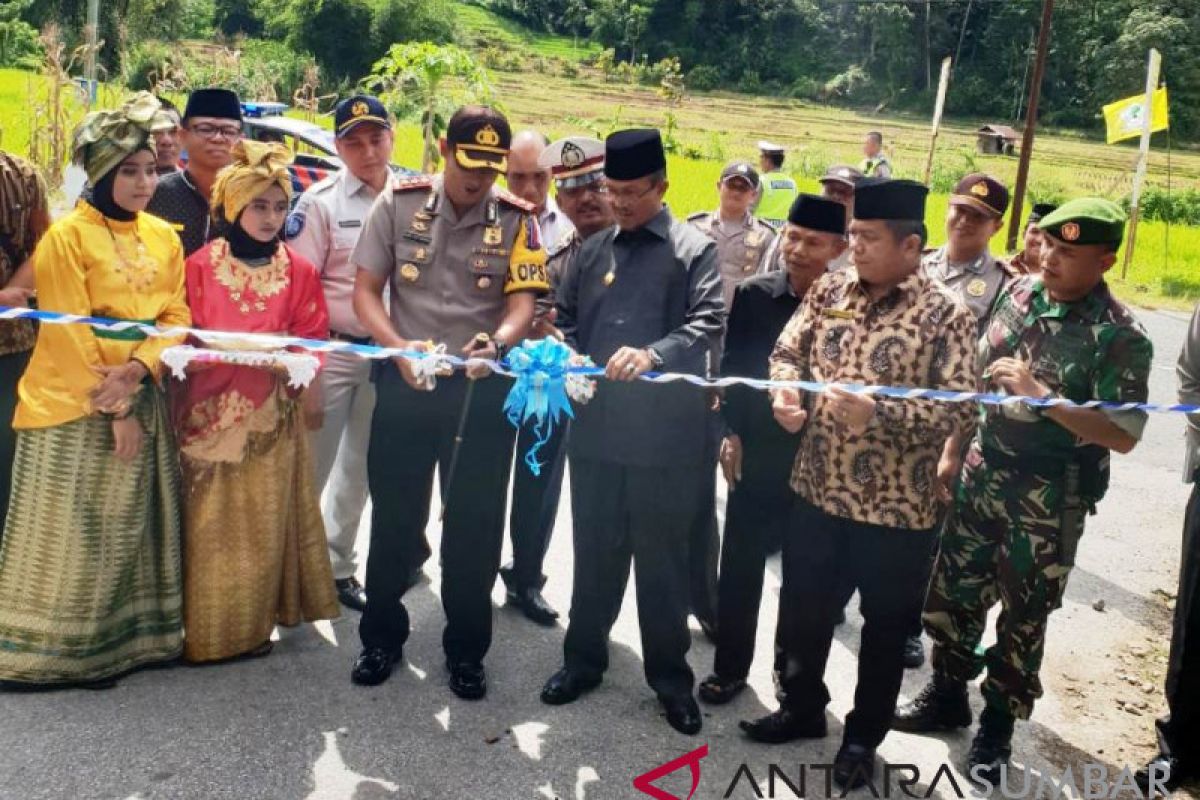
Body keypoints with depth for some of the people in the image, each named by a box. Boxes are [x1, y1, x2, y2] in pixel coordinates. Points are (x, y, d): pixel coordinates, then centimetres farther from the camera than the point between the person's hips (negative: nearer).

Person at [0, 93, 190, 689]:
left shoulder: (164, 238, 7)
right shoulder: (66, 237, -10)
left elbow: (177, 315, 4)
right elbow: (70, 333, -13)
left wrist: (140, 368, -15)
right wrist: (113, 405, -15)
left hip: (144, 402, 5)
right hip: (75, 407, -5)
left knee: (132, 528, 11)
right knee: (71, 534, 1)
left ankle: (119, 640, 23)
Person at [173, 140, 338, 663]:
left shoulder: (298, 270, 2)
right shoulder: (200, 265, -2)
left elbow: (311, 341, 6)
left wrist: (310, 391, -8)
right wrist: (244, 350, -13)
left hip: (271, 413, 2)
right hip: (210, 410, -1)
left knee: (263, 519, 9)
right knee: (211, 521, 5)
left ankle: (253, 624, 23)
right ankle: (205, 630, 18)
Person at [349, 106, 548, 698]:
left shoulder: (517, 219, -2)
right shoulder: (399, 203, -2)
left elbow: (523, 303, -8)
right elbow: (366, 289, -1)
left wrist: (496, 343, -30)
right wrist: (399, 347, -18)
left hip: (483, 388, 0)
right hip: (405, 382, 1)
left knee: (476, 524, 7)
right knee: (394, 516, 11)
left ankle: (466, 649, 25)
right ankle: (381, 636, 31)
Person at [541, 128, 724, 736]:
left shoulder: (695, 250, -1)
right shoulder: (593, 250, 13)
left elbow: (709, 322, -12)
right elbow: (565, 317, 16)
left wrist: (655, 354, -29)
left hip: (666, 429, -4)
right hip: (596, 423, 4)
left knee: (662, 555, 7)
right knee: (594, 549, 14)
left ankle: (670, 676, 23)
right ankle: (584, 658, 31)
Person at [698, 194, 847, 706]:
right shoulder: (754, 294, -2)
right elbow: (732, 366, 2)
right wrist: (731, 433, -3)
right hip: (755, 451, 1)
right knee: (740, 565, 8)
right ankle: (730, 667, 25)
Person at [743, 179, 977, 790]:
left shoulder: (945, 314, -12)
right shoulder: (829, 290, 2)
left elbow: (959, 408, -16)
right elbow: (787, 352, 9)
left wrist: (879, 412, -30)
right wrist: (785, 392, -13)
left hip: (898, 507, -4)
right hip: (817, 489, 4)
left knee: (884, 627, 14)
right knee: (803, 610, 18)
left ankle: (863, 737, 35)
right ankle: (802, 707, 42)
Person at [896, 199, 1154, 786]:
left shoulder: (1119, 337, -16)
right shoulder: (1020, 292, 0)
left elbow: (1123, 436, -21)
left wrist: (1041, 395, -29)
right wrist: (951, 452, 8)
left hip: (1050, 494, -5)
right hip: (986, 470, 5)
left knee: (1023, 615, 10)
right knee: (951, 589, 15)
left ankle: (998, 722, 29)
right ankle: (948, 693, 36)